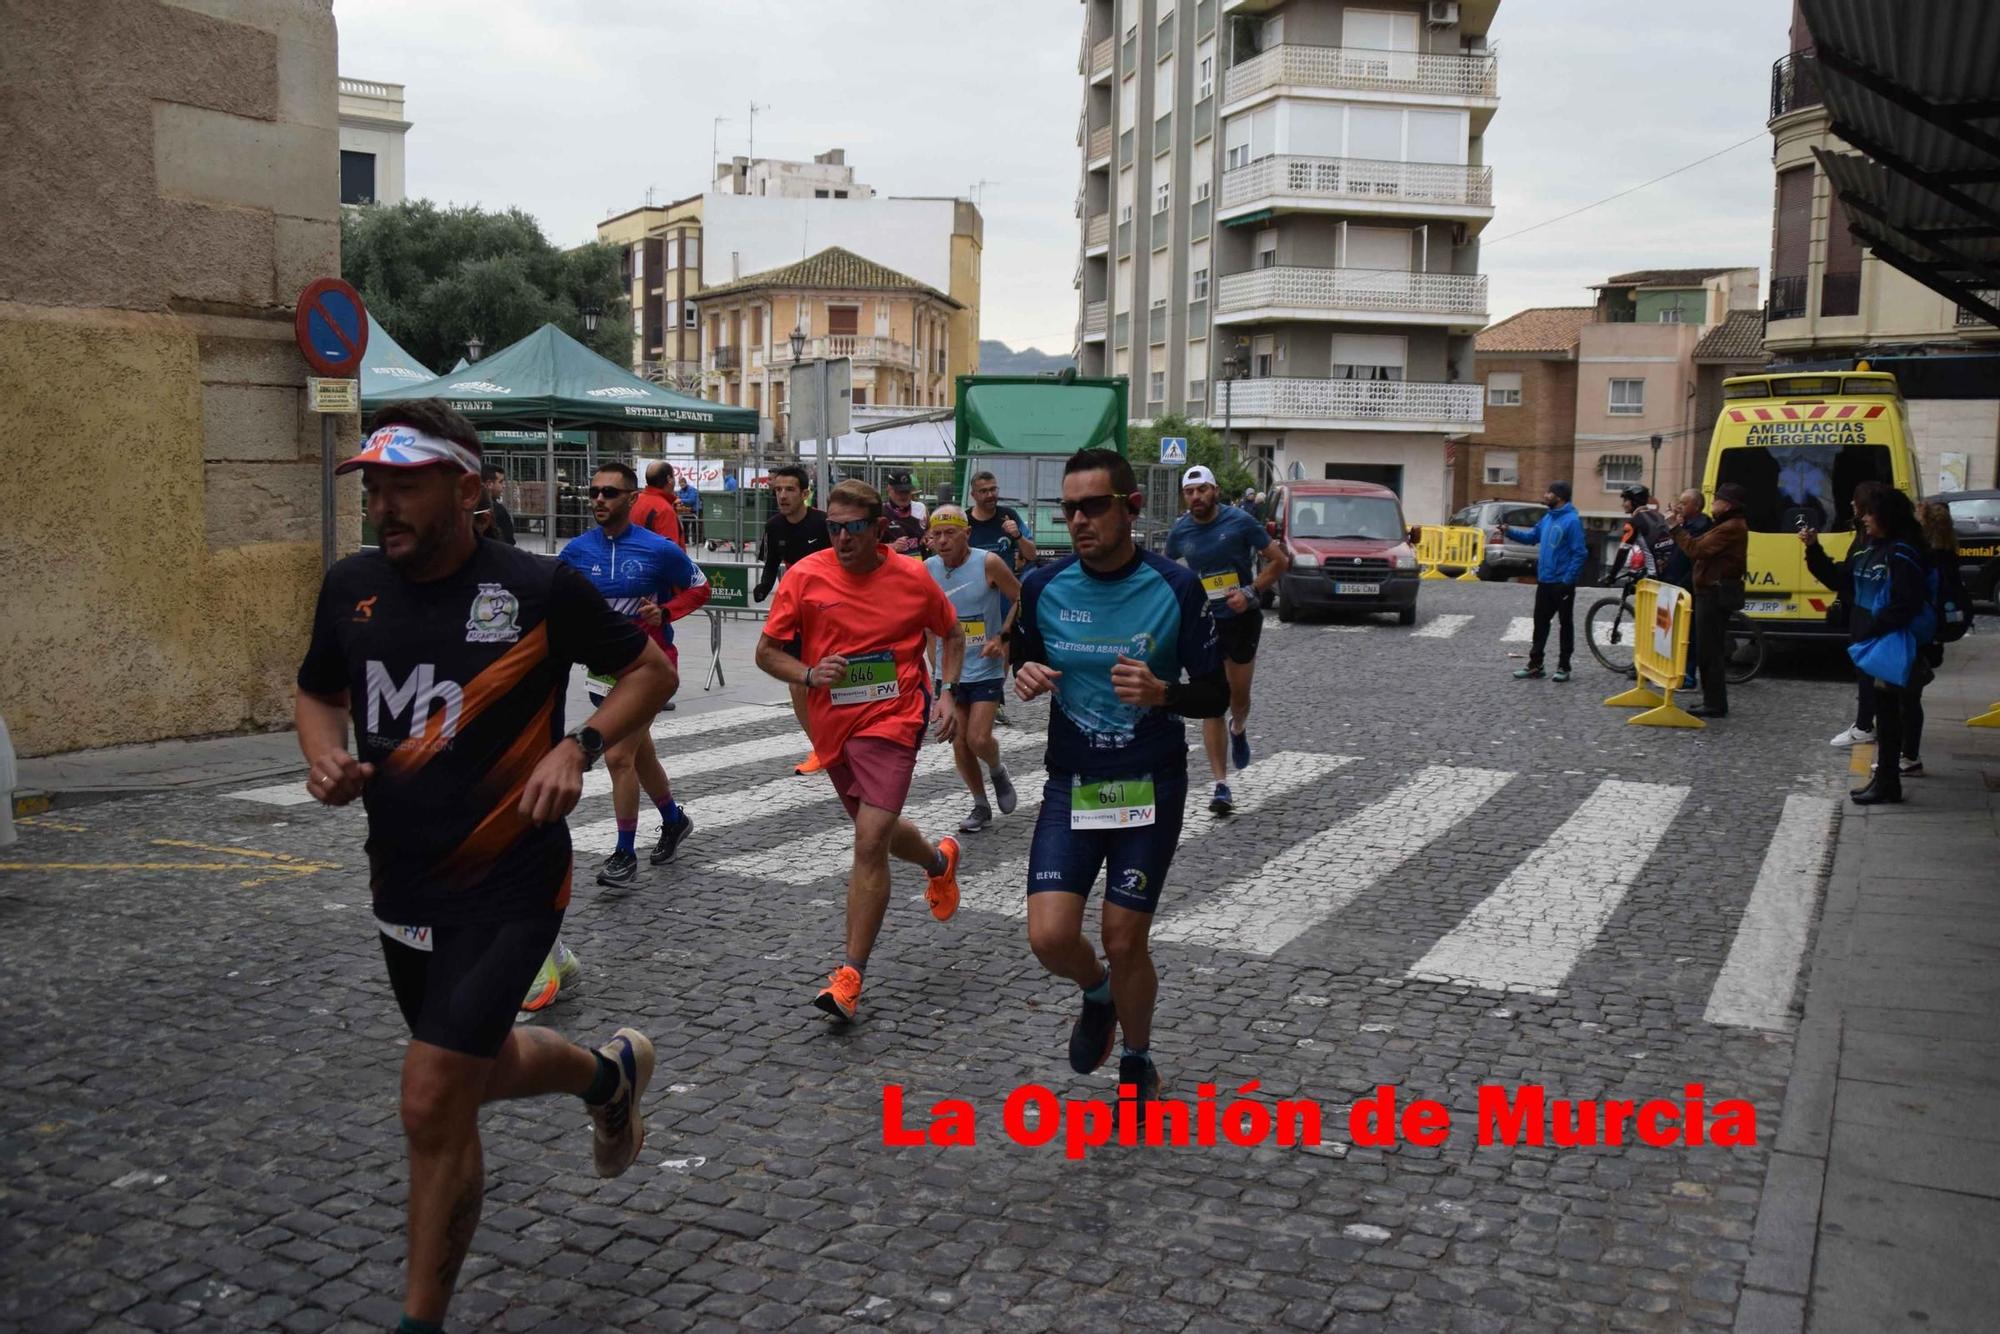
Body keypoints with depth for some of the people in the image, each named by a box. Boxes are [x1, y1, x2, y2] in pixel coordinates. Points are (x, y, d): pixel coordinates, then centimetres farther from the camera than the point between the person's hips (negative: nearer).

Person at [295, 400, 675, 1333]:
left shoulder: (539, 588, -14)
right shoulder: (351, 587, 0)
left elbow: (652, 671, -2)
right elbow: (319, 694, 17)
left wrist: (577, 748, -17)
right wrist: (325, 757, -5)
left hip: (507, 887, -6)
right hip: (402, 886, 6)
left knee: (433, 1106, -9)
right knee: (480, 1070, 22)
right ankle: (611, 1074, 54)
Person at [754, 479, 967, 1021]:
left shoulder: (912, 577, -4)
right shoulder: (805, 576, -5)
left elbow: (952, 634, 13)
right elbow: (767, 651, 1)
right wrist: (809, 674, -18)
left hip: (892, 721, -3)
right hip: (833, 727, 4)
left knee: (870, 842, -15)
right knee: (876, 832, 21)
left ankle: (850, 976, -8)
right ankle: (939, 860, 55)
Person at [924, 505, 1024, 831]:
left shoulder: (988, 563, -14)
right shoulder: (927, 569, -4)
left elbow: (1022, 599, -5)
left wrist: (1003, 638, -15)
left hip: (986, 669, -4)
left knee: (978, 739, -11)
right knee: (960, 744, 5)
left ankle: (998, 772, 24)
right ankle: (981, 807, 24)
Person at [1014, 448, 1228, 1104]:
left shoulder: (1176, 587, -11)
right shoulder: (1043, 586, -4)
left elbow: (1216, 693, -5)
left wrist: (1160, 692, -25)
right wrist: (1026, 677, -11)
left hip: (1151, 785, -2)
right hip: (1070, 784, 2)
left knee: (1125, 944, 3)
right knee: (1049, 936, -11)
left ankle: (1137, 1061, 33)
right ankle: (1097, 995, 27)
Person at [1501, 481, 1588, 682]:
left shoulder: (1572, 520, -17)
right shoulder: (1547, 518, 8)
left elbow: (1579, 554, -18)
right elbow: (1532, 536, 20)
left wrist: (1568, 581, -20)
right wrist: (1509, 532, 4)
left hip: (1562, 583, -8)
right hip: (1544, 581, 8)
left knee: (1565, 624, 5)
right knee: (1540, 623, 11)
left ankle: (1563, 666, 13)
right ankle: (1535, 665, 17)